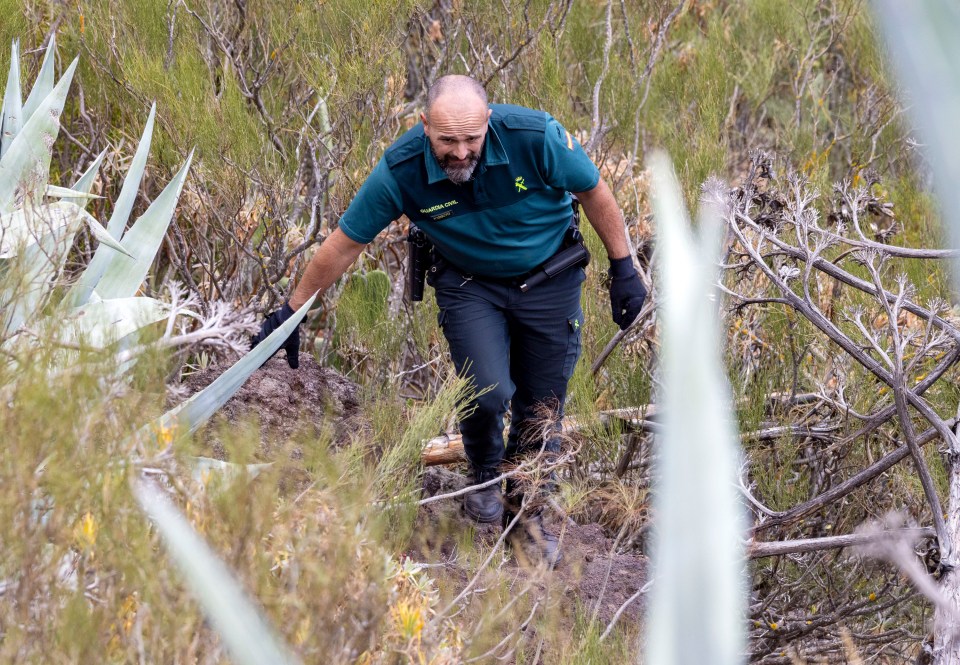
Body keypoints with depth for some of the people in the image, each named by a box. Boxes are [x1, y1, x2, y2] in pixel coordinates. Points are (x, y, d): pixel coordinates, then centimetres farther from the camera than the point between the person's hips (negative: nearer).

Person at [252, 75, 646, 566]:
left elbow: (594, 193, -10)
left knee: (540, 411, 4)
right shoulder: (401, 170, -26)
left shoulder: (535, 137, -28)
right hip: (469, 283, 0)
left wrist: (624, 270, -5)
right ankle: (486, 477, 15)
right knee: (487, 393, -18)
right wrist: (291, 312, -7)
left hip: (550, 281, 1)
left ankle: (530, 511, 27)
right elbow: (344, 243, -13)